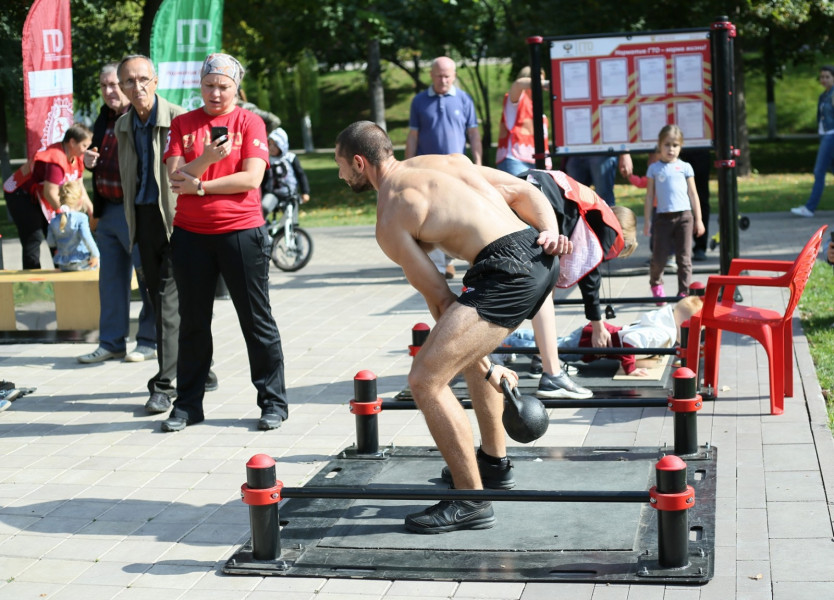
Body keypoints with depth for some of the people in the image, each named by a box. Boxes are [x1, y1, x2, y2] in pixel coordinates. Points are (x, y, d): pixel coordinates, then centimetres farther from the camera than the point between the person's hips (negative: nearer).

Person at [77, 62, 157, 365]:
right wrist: (90, 161, 4)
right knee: (110, 280, 13)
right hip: (108, 210, 9)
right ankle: (111, 343, 21)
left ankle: (149, 341, 14)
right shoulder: (105, 117, 13)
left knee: (148, 277, 3)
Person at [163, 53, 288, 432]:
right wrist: (205, 159, -20)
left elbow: (251, 178, -11)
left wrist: (199, 186, -10)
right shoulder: (182, 124, 8)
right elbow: (176, 177, -3)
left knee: (256, 319, 3)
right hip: (190, 234, 3)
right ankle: (188, 404, 19)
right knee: (193, 322, 10)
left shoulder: (249, 122, 1)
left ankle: (273, 401, 12)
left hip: (241, 231, -3)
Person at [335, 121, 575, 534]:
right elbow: (524, 191, 16)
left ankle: (471, 502, -3)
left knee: (425, 379, -9)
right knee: (469, 352, 32)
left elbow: (439, 298, 0)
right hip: (541, 256, 10)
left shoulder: (390, 219, 2)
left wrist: (484, 369, 5)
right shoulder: (445, 162, 24)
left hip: (508, 271, -10)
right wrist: (551, 233, 3)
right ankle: (494, 463, 43)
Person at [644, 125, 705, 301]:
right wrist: (647, 220, 5)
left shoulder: (685, 167, 7)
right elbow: (650, 195, 8)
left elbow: (693, 194, 9)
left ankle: (683, 292, 3)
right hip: (663, 217, 0)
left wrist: (698, 220, 7)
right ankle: (656, 284, 30)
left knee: (684, 257, -2)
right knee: (659, 256, 2)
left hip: (684, 216, 0)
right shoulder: (654, 168, 7)